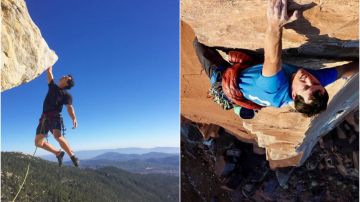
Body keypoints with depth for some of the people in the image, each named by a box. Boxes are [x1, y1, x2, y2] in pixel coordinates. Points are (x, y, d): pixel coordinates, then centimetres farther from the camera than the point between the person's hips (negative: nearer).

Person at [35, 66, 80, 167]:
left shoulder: (66, 95, 0)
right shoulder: (53, 87, 15)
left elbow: (69, 107, -14)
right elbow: (49, 72, 20)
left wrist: (74, 119, -31)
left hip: (55, 117, -6)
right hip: (45, 117, 6)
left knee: (58, 136, -33)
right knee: (38, 142, 0)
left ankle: (72, 156, -24)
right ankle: (58, 153, 16)